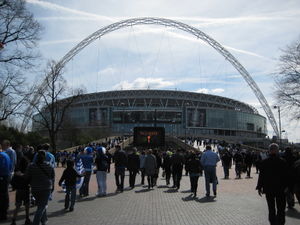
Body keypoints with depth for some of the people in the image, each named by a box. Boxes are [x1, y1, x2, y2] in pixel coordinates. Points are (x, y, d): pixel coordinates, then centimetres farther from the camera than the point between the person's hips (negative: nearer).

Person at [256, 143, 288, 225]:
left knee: (271, 209, 12)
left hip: (268, 189, 1)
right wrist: (286, 187, 7)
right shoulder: (282, 162, -8)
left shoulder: (264, 162, -7)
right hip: (280, 189, 0)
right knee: (281, 209, 9)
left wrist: (259, 187, 3)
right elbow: (286, 176, -3)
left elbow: (261, 175, -5)